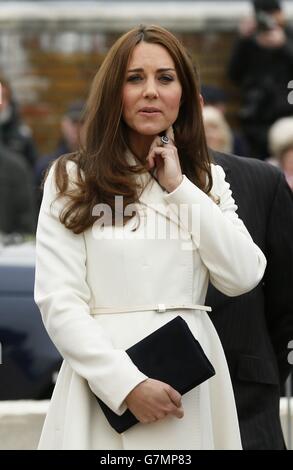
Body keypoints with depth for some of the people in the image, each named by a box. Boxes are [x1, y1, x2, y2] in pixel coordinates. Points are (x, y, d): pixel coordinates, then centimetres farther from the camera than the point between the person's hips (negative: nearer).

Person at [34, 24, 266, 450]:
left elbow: (243, 277, -3)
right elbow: (59, 302, -8)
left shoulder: (209, 180, 12)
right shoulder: (72, 179, 1)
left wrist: (180, 188, -6)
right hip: (104, 382, -3)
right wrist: (128, 384, -18)